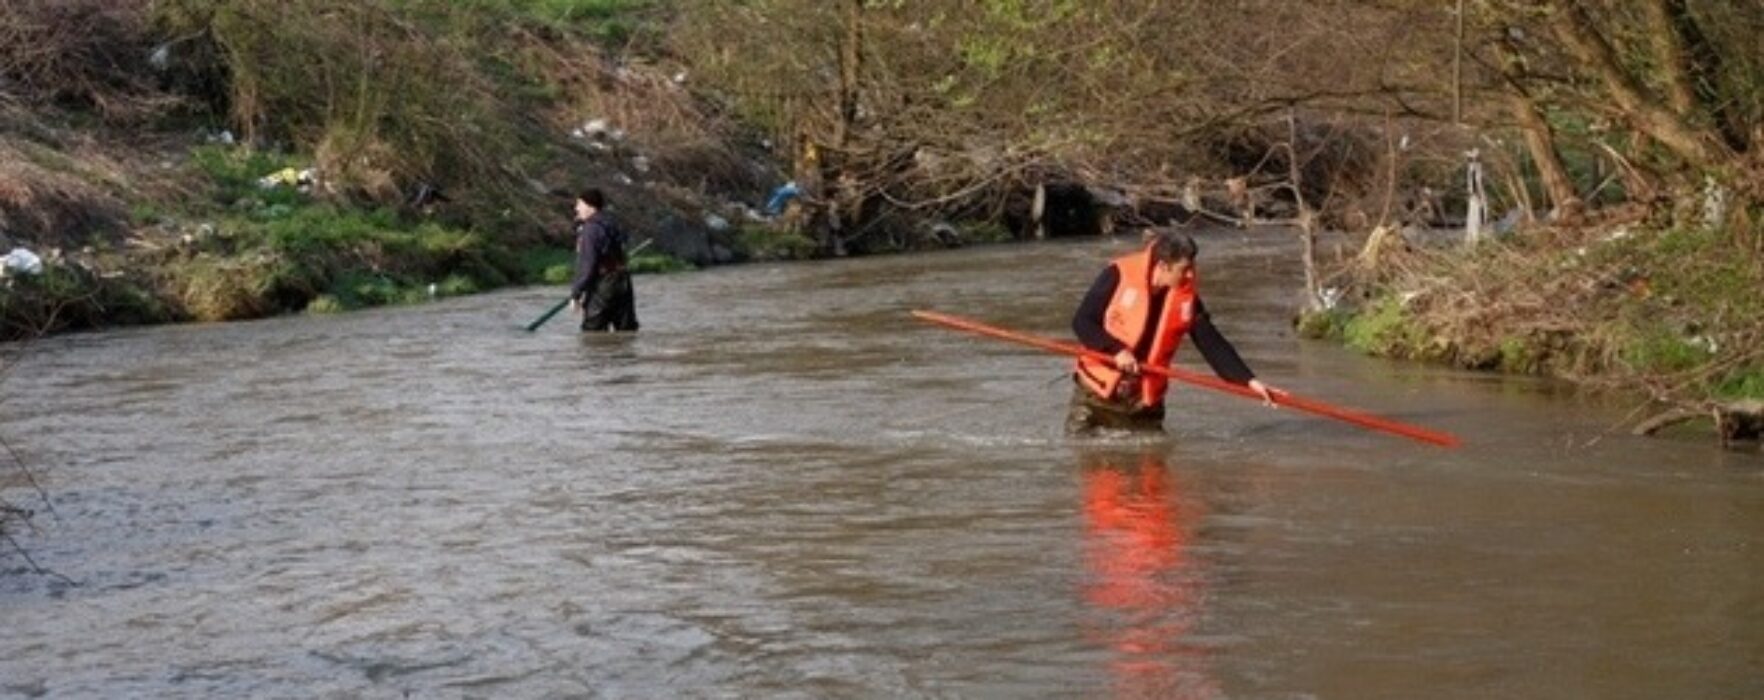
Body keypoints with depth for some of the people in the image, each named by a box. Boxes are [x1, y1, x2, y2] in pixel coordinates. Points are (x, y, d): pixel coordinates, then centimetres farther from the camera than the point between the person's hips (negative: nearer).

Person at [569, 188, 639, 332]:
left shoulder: (590, 229, -13)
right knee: (626, 330, 10)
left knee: (592, 331, -2)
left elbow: (586, 266, -17)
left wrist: (575, 294, -13)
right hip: (623, 284, 9)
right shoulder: (611, 226, 14)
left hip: (602, 288, -9)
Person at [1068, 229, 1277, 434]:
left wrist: (1249, 380, -10)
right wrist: (1115, 349, -25)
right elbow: (1081, 322, -11)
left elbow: (1212, 344, -2)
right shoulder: (1120, 276, -13)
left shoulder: (1186, 296, -2)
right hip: (1097, 388, -3)